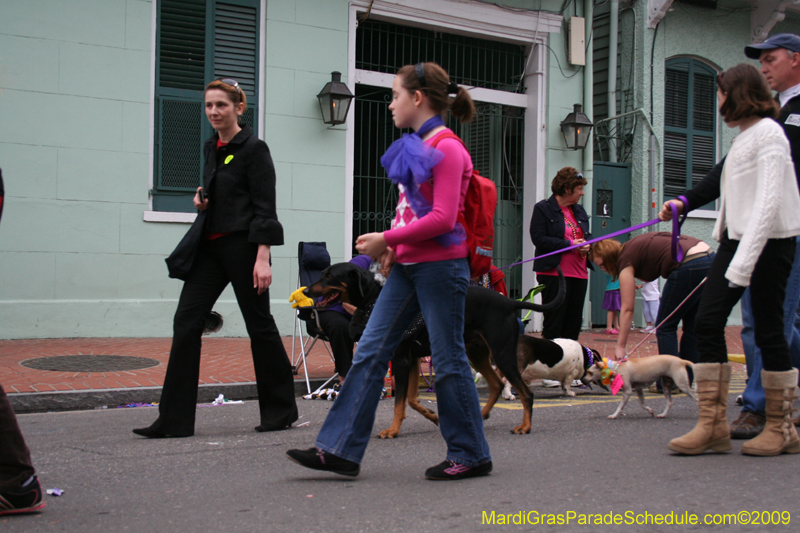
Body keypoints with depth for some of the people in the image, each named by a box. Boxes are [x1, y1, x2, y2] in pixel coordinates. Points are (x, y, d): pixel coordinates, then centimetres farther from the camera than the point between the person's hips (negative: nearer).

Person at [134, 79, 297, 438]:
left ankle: (281, 410, 19)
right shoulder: (211, 148, 14)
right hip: (210, 245, 8)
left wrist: (262, 259, -20)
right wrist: (202, 200, 5)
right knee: (186, 321, -1)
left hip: (242, 246, -8)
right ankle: (174, 420, 1)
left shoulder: (253, 149, -9)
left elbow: (265, 209, -14)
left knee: (259, 324, 3)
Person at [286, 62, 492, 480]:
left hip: (440, 266, -9)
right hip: (407, 267, 9)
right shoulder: (411, 148, 16)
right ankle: (340, 449, 5)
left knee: (448, 360, 0)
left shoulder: (447, 149, -11)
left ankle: (470, 455, 15)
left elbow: (442, 218, -19)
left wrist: (388, 238, -15)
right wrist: (392, 245, 5)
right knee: (370, 352, 3)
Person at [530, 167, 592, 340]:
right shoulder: (543, 209, -4)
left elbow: (587, 235, 24)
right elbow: (538, 238, -14)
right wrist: (570, 244, -17)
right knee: (554, 323, -4)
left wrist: (586, 245, -2)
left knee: (574, 323, 6)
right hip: (554, 273, -7)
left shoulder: (579, 210, 18)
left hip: (579, 273, 7)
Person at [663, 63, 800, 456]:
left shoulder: (768, 133, -10)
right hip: (736, 238, 9)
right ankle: (713, 424, 1)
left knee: (767, 330, -2)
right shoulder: (744, 136, 18)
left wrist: (744, 261, -25)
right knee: (707, 323, -1)